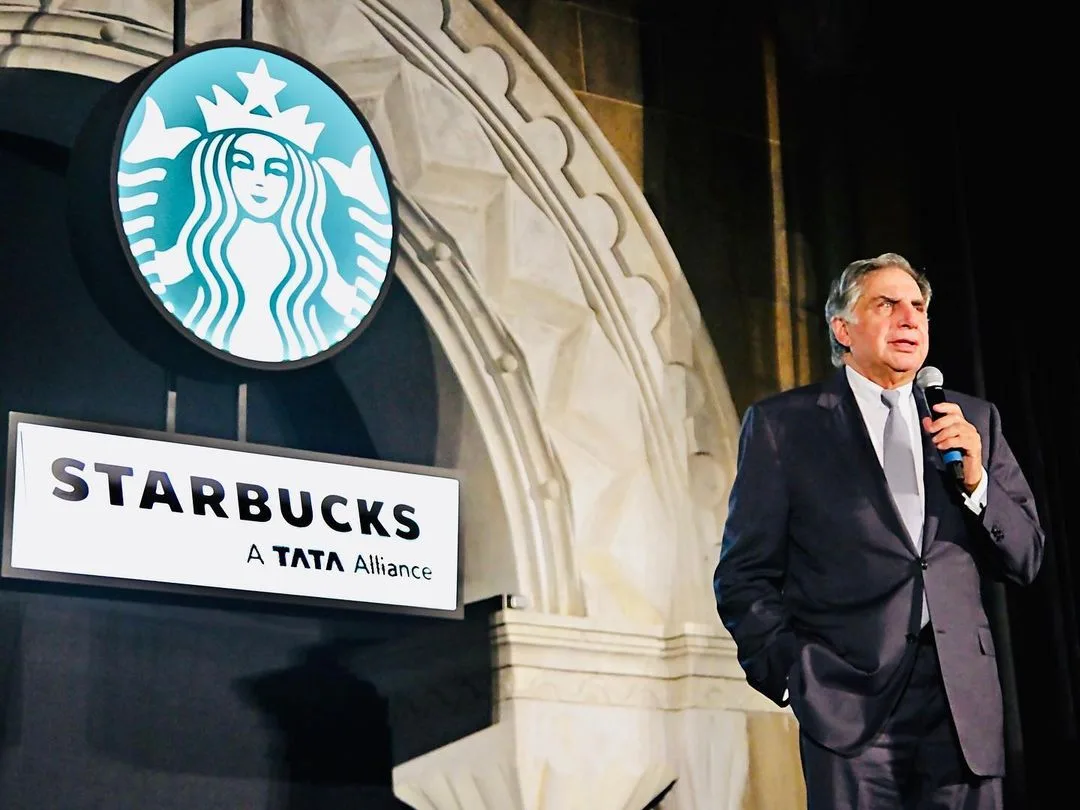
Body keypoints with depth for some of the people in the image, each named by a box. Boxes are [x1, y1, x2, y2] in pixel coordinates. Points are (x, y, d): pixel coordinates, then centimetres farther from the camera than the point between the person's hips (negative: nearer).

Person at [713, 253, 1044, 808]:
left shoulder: (975, 421, 14)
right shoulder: (782, 424, 4)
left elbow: (1026, 560, 13)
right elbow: (744, 575, 2)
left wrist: (976, 481, -3)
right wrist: (793, 676, -8)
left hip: (964, 703, 3)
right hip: (850, 705, -3)